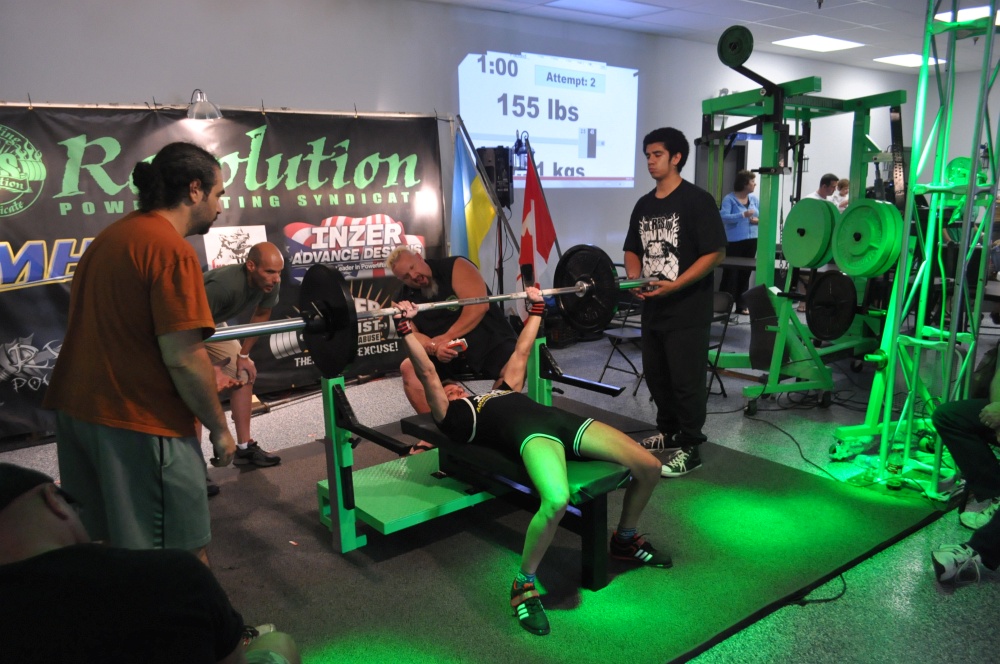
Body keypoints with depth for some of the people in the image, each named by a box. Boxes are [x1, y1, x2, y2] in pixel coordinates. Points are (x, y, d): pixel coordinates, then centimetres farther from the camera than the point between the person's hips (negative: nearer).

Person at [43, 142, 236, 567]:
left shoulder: (108, 238, 13)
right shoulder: (171, 249, -15)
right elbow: (182, 358, -20)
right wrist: (219, 428, -8)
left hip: (77, 409, 9)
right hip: (138, 421, -9)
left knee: (100, 546, 19)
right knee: (184, 558, 3)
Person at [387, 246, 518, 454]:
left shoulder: (456, 267, -11)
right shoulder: (404, 298, 1)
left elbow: (479, 305, -22)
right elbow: (411, 335, -8)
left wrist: (447, 337, -26)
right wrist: (434, 347, -30)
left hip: (490, 340, -3)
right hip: (447, 354, 4)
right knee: (409, 368, -20)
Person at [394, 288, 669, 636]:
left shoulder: (500, 390, 40)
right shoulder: (452, 417, 21)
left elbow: (520, 352, 46)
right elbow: (427, 373, 12)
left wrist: (536, 308, 50)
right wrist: (405, 327, 8)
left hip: (559, 419, 7)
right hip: (529, 431, -7)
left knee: (649, 467, -5)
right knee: (556, 500, -40)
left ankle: (625, 540, 23)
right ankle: (523, 584, -14)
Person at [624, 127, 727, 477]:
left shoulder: (697, 200, -10)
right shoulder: (644, 205, 12)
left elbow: (715, 253, -14)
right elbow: (633, 250, 19)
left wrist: (674, 285, -21)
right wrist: (634, 277, -2)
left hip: (687, 309, -7)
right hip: (653, 307, 8)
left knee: (686, 380, -1)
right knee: (656, 375, 16)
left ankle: (689, 448, 12)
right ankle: (668, 433, 34)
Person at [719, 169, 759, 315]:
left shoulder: (754, 198, 11)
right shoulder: (729, 199, -8)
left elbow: (762, 215, 18)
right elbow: (723, 217, -21)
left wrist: (758, 220, -5)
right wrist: (743, 215, -29)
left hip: (751, 240, 6)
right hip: (734, 241, -6)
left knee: (746, 273, 9)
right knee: (731, 273, -4)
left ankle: (742, 305, 16)